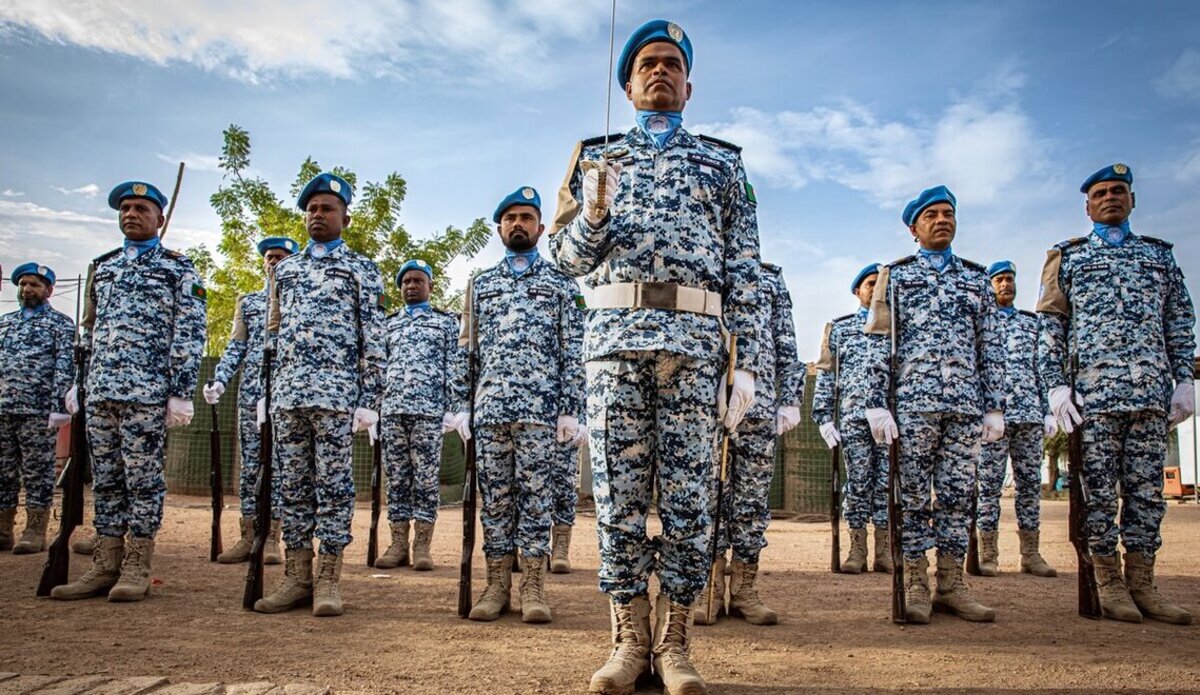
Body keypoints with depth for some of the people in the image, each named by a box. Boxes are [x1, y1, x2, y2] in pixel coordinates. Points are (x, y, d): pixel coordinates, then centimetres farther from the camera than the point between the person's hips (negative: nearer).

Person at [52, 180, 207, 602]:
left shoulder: (178, 269, 1)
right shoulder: (101, 267, 19)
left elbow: (190, 335, -5)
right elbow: (88, 331, 22)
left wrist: (182, 393, -12)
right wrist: (77, 383, 15)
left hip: (147, 393, -6)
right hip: (100, 391, 6)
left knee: (143, 479, -1)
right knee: (105, 479, 8)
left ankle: (136, 570, 5)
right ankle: (105, 566, 14)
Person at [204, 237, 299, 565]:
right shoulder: (247, 302, 18)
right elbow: (235, 346, 13)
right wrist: (219, 380, -1)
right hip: (250, 391, 4)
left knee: (279, 464, -2)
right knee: (249, 463, 4)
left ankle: (271, 539, 2)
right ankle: (247, 537, 8)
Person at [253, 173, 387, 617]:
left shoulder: (362, 270, 4)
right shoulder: (286, 269, 18)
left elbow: (374, 342, -1)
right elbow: (273, 334, 20)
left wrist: (369, 401, -9)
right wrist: (267, 391, 14)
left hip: (336, 394, -5)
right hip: (287, 393, 5)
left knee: (333, 485, -1)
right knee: (293, 485, 6)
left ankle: (328, 581, 5)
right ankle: (296, 577, 13)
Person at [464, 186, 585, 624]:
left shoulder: (560, 283, 10)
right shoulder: (481, 284, 18)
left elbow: (573, 350, 4)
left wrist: (571, 409, -5)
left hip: (540, 406, -2)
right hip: (489, 404, 3)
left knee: (536, 493, -1)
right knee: (495, 494, 5)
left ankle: (534, 586, 7)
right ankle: (497, 583, 12)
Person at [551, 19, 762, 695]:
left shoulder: (723, 162, 18)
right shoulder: (599, 156, 21)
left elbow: (744, 271, 10)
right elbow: (571, 258, 14)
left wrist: (747, 364, 0)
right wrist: (594, 214, -9)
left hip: (696, 341, 0)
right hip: (615, 335, 1)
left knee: (688, 495, -1)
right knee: (619, 493, 0)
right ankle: (629, 639, 10)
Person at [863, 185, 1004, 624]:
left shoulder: (976, 278, 17)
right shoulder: (895, 275, 9)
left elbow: (991, 348, 15)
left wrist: (995, 406, 7)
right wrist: (876, 404, -7)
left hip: (966, 405, 3)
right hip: (912, 402, -3)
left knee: (958, 494, 5)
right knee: (914, 495, 0)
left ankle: (951, 585, 13)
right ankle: (915, 585, 7)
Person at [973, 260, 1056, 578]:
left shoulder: (1031, 322, 18)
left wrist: (1049, 411, 9)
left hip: (1029, 414, 4)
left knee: (1030, 483, 5)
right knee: (989, 484, -3)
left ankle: (1030, 554, 11)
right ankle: (988, 555, 1)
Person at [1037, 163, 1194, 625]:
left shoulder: (1160, 255, 18)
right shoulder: (1067, 257, 11)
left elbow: (1181, 322, 16)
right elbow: (1050, 327, 6)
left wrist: (1184, 381, 6)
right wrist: (1055, 386, -4)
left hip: (1152, 393, 3)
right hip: (1092, 392, -2)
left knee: (1147, 490, 4)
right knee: (1099, 491, -1)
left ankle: (1141, 583, 12)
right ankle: (1109, 584, 7)